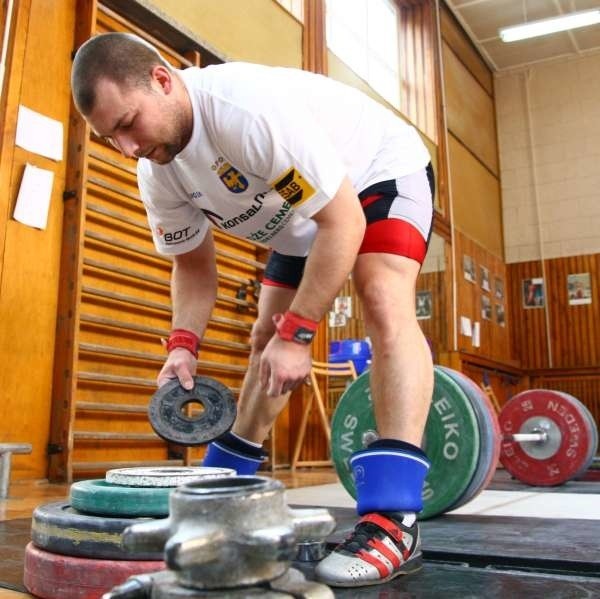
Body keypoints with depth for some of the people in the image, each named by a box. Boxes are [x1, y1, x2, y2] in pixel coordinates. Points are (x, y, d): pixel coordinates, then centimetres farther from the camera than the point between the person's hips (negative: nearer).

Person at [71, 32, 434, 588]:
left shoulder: (252, 108, -38)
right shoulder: (158, 176, -13)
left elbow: (343, 221, -36)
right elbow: (193, 262, 0)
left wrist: (297, 333, -34)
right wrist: (184, 343, -16)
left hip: (382, 171, -7)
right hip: (307, 214, 8)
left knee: (384, 303, -33)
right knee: (265, 341, 7)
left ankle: (394, 519, -35)